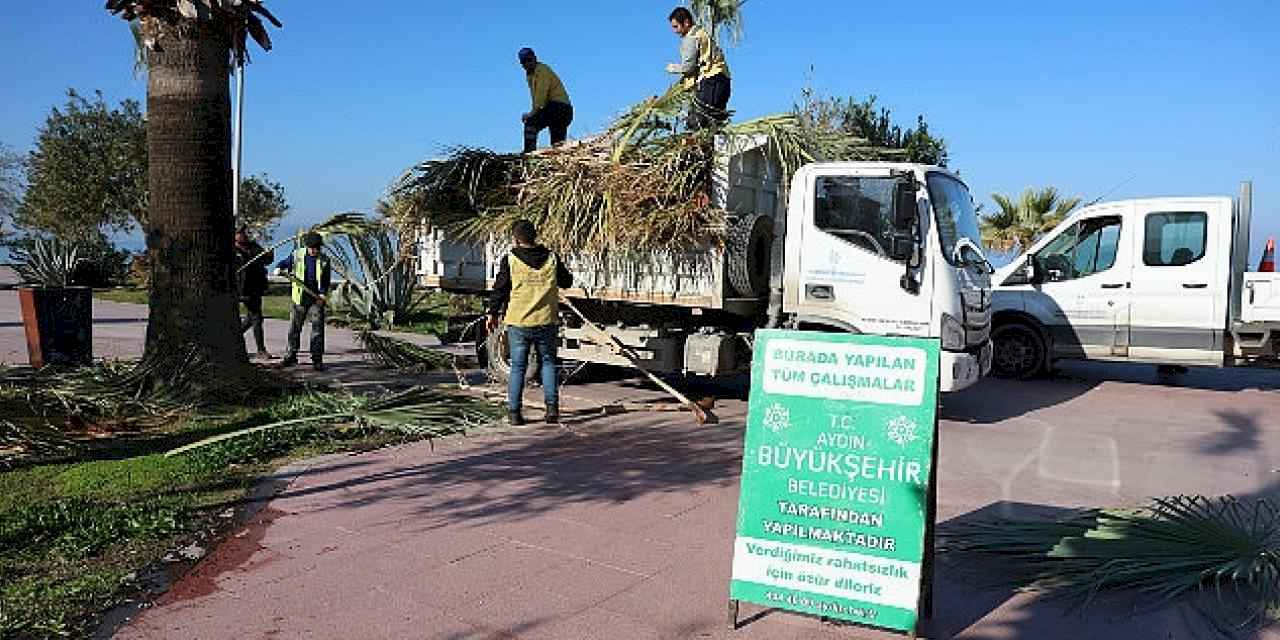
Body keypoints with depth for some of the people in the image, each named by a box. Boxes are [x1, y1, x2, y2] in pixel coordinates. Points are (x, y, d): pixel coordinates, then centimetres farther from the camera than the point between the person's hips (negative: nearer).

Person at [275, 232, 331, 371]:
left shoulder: (324, 260, 2)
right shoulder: (297, 255, 3)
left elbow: (326, 280, 2)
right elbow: (284, 263, 12)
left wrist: (322, 294, -11)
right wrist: (278, 269, -11)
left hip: (316, 299, -1)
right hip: (299, 298, 1)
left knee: (317, 328, -4)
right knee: (294, 327, 7)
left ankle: (317, 359, 0)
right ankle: (291, 356, 19)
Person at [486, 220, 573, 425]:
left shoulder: (511, 260, -5)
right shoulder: (552, 259, 2)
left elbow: (500, 289, 0)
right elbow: (566, 282, 15)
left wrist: (493, 313, 13)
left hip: (518, 323, -1)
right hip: (547, 322, 1)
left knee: (517, 367, 8)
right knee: (548, 363, 14)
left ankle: (514, 412, 9)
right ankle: (552, 406, 3)